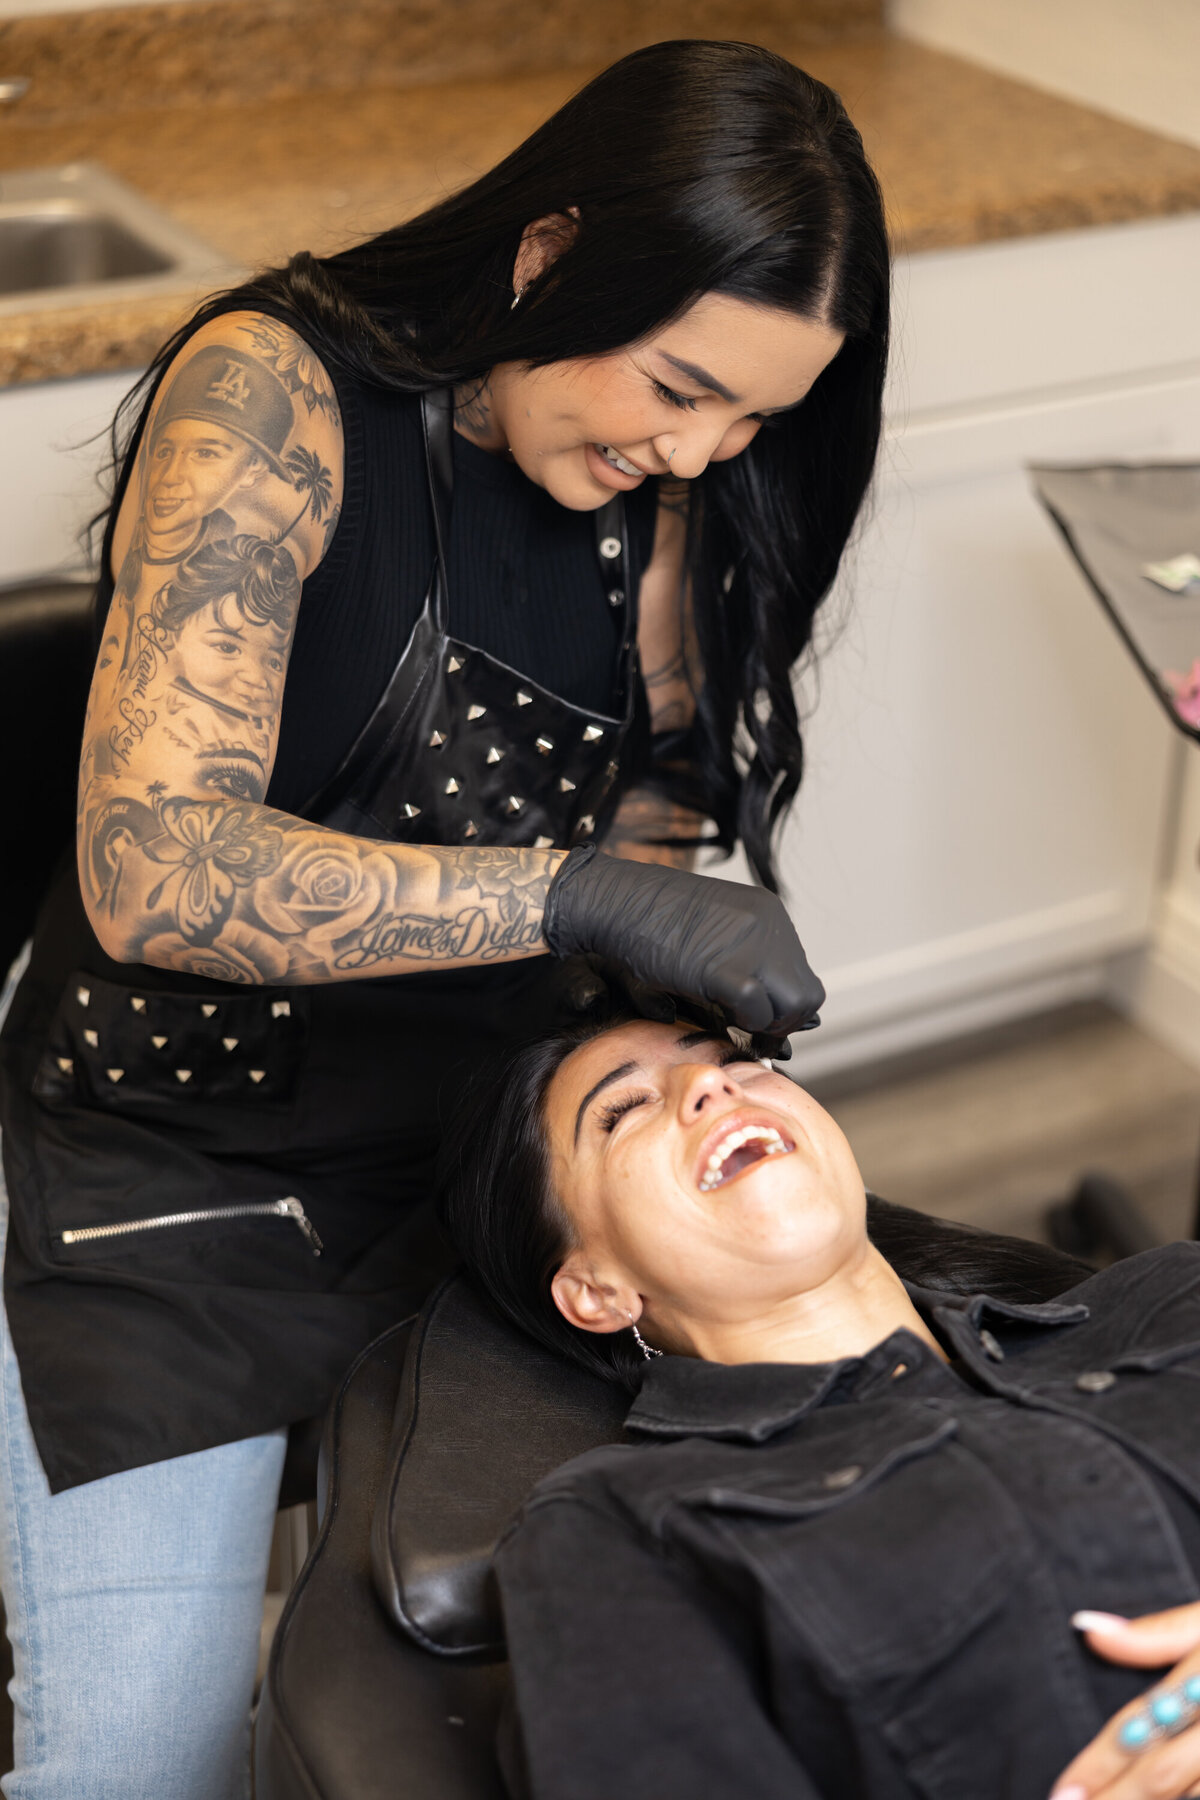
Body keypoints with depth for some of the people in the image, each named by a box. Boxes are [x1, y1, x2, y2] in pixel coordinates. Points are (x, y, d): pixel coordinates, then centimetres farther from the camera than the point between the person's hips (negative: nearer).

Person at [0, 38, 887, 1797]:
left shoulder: (673, 492, -2)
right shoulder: (277, 394, -21)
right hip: (175, 1172, -5)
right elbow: (152, 869, -31)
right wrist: (575, 895, -37)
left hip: (484, 1141, 5)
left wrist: (682, 1029, -11)